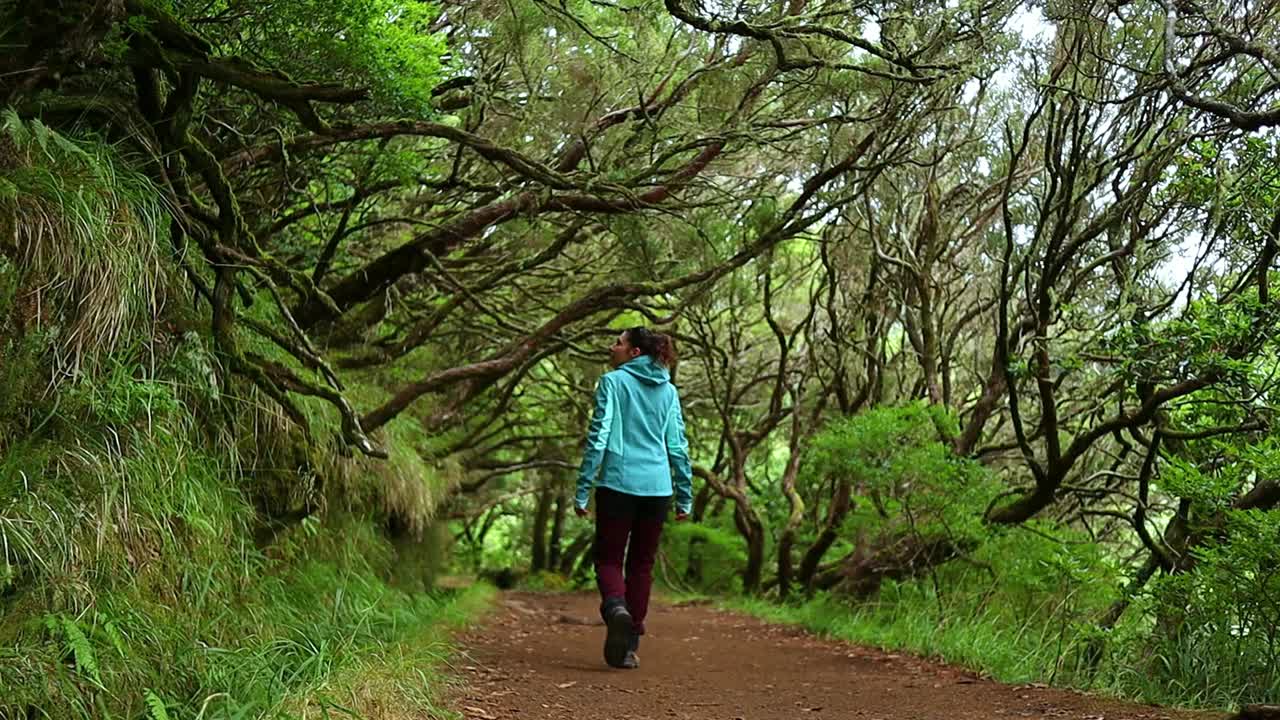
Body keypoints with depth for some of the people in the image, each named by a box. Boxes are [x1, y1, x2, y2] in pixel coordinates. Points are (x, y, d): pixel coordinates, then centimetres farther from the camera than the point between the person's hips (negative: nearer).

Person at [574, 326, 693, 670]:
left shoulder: (613, 382, -2)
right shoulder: (668, 390, 11)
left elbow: (598, 436, -7)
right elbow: (678, 446, 11)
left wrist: (582, 490, -5)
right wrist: (685, 496, 15)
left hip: (618, 484, -4)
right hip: (658, 487, 4)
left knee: (608, 558, 7)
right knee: (642, 564, 11)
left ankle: (616, 607, -24)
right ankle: (629, 647, 9)